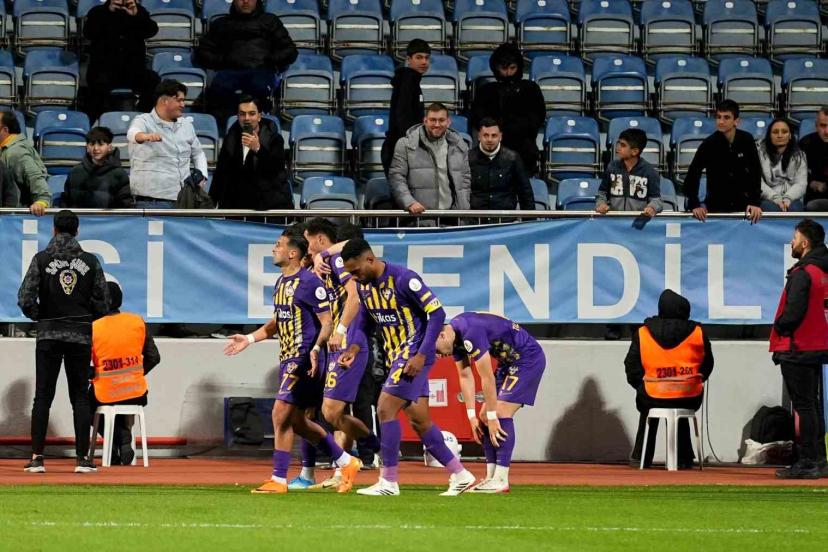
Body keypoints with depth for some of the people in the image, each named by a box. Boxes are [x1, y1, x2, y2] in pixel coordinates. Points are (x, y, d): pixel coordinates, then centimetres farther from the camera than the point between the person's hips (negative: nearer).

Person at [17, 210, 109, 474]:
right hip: (81, 336, 1)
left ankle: (37, 457, -2)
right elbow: (102, 303, 1)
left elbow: (25, 299, -10)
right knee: (80, 397, 5)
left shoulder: (42, 259, -3)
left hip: (49, 335, -1)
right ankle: (82, 457, 1)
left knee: (42, 396, 2)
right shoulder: (91, 261, 1)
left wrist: (39, 316, 8)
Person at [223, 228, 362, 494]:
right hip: (287, 359, 10)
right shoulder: (281, 283, 15)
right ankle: (346, 462, 23)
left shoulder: (309, 282, -13)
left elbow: (327, 322, -15)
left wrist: (316, 349, -28)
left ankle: (279, 480, -5)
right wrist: (249, 339, 19)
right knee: (296, 421, 12)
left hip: (303, 359, -10)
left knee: (281, 414, -12)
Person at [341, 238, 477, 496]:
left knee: (385, 409, -13)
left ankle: (388, 482, -7)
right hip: (396, 356, 8)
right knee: (419, 420, 9)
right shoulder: (364, 286, 4)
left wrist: (421, 355, -22)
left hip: (414, 355, -8)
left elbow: (437, 313, -18)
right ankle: (460, 475, 17)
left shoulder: (404, 279, -20)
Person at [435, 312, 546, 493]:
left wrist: (492, 417, -20)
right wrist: (472, 416, 3)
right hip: (510, 362, 10)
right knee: (484, 416, 6)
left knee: (501, 413, -17)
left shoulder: (470, 333, -30)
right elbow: (465, 376, 6)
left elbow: (488, 378, -26)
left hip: (529, 359, -10)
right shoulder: (455, 336, -1)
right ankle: (491, 477, 6)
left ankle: (501, 480, -17)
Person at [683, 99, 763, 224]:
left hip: (742, 203, 2)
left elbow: (755, 172, -4)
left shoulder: (747, 140, -7)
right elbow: (692, 175, -15)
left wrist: (755, 202, -12)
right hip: (716, 204, -2)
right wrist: (695, 205, -24)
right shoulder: (709, 144, -13)